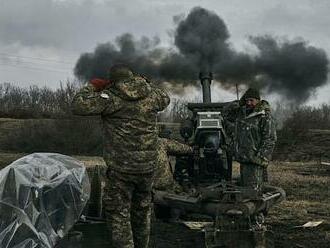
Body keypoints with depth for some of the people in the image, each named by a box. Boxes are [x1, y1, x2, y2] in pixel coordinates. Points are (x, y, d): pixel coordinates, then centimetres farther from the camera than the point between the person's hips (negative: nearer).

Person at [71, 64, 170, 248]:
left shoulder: (110, 97, -12)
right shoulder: (150, 94, 2)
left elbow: (78, 106, -14)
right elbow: (165, 100, 24)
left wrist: (92, 87, 1)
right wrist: (146, 84, 24)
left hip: (121, 167, -5)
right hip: (148, 164, 6)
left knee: (118, 213, 6)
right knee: (143, 208, 23)